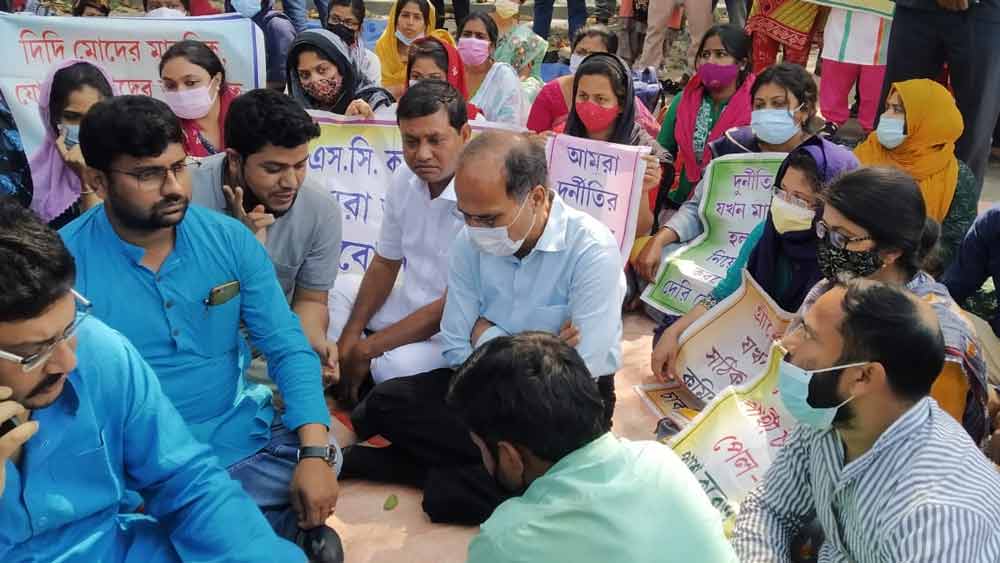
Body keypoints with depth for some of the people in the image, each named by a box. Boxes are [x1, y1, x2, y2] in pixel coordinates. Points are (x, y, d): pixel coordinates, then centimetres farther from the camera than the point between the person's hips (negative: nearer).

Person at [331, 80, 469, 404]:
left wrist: (365, 349, -19)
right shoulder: (404, 182, -2)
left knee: (394, 367, -31)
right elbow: (385, 264, 10)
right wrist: (349, 339, -2)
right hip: (407, 310, 8)